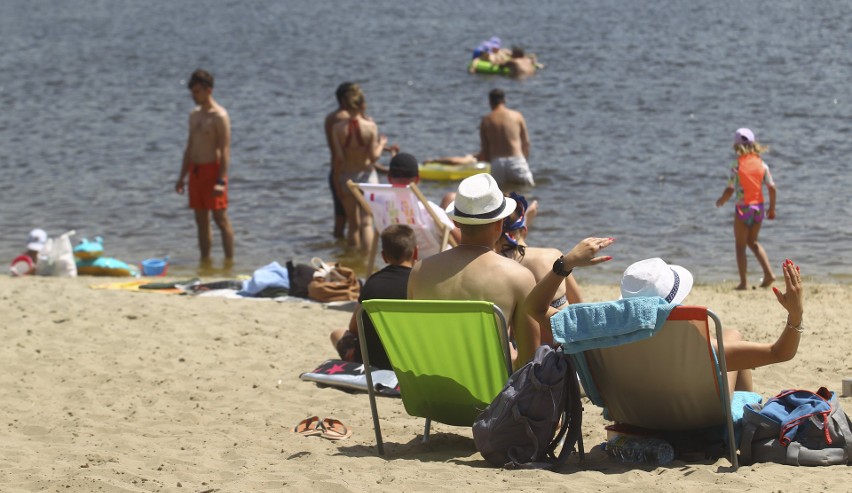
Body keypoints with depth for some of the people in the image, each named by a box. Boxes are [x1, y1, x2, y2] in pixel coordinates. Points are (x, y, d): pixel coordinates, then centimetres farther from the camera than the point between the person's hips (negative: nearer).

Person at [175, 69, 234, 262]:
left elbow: (225, 150, -15)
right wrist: (182, 177, 17)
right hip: (195, 171, 8)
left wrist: (221, 181, -22)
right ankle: (205, 259, 17)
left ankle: (229, 261, -2)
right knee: (201, 220, 10)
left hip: (213, 170, -8)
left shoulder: (219, 116, -10)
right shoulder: (194, 115, 15)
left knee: (220, 219, -6)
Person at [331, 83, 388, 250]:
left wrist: (337, 183, 0)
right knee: (366, 222, -1)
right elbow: (374, 157, -12)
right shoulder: (371, 127, -11)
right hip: (366, 175, -2)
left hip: (346, 176, 2)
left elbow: (339, 158, -8)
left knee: (352, 224, 13)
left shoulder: (338, 128, -8)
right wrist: (381, 144, 7)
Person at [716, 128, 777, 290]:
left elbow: (729, 190, -15)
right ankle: (768, 273, 8)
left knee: (740, 246, 6)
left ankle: (743, 282, 4)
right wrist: (772, 208, 10)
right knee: (753, 242, 22)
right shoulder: (762, 165, 0)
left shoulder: (737, 167, -12)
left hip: (743, 208, -5)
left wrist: (721, 201, 4)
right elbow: (772, 188, -1)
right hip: (758, 207, 5)